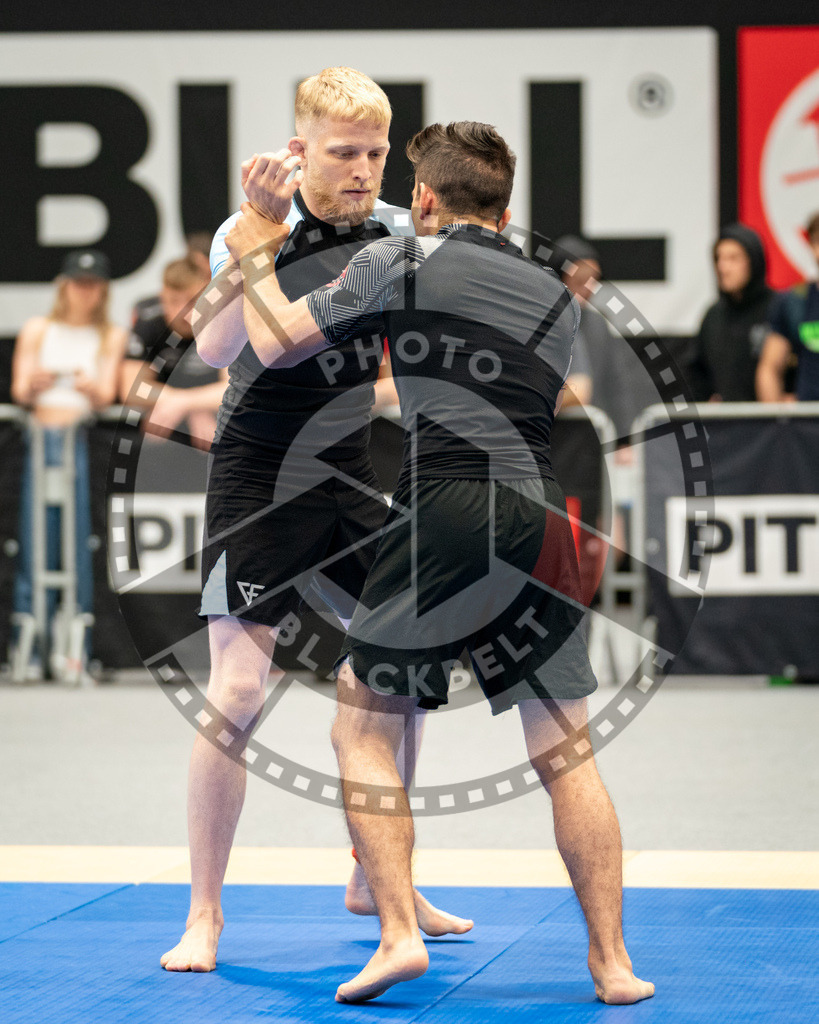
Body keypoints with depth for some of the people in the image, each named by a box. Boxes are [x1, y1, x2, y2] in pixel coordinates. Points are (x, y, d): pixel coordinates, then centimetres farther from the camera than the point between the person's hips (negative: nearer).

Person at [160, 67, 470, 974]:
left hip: (352, 481, 6)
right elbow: (215, 347, -30)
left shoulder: (394, 232, 0)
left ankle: (374, 881, 28)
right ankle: (204, 913, -3)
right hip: (258, 481, -6)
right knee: (238, 688, -13)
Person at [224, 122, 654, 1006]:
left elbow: (277, 343, 14)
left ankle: (399, 932, -5)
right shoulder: (558, 300, 21)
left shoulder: (400, 262, 7)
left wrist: (256, 256, 31)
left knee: (363, 728, 8)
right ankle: (612, 962, 6)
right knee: (565, 754, 9)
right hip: (541, 519, 4)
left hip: (444, 512, -4)